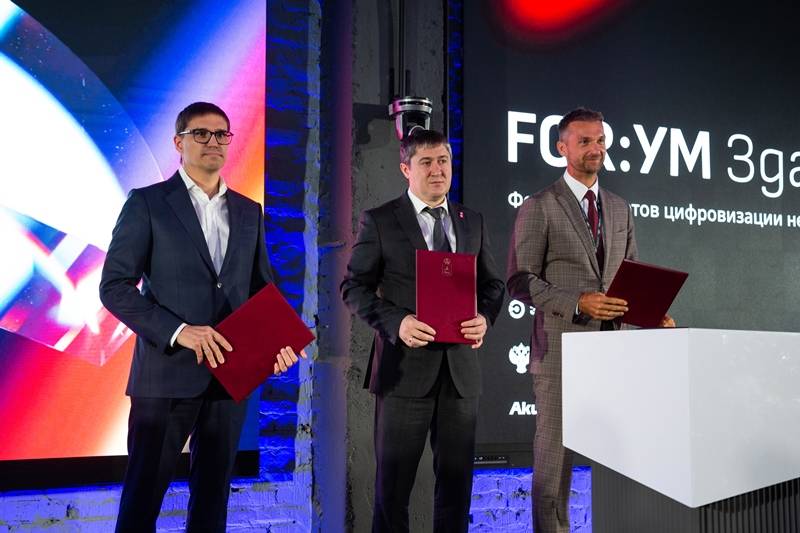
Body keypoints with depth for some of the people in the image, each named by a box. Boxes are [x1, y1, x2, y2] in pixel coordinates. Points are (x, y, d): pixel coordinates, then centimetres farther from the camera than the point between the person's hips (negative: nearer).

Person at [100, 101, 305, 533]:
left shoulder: (249, 212, 13)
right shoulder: (147, 203, -1)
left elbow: (262, 287, 16)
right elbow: (114, 286, -7)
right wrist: (178, 331, -19)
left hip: (230, 373, 4)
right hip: (167, 372, -4)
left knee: (214, 491, 12)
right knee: (144, 493, 3)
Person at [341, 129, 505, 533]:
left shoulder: (472, 221, 11)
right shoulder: (379, 221, -1)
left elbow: (492, 283, 15)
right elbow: (354, 287, -2)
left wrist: (485, 317, -7)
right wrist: (396, 322, -18)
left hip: (460, 366, 4)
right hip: (405, 365, -4)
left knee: (457, 477, 12)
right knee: (393, 480, 6)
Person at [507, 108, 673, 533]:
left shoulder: (620, 209, 15)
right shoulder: (537, 208, -3)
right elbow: (520, 282, -8)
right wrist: (577, 302, -20)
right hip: (560, 352, -5)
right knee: (555, 458, 2)